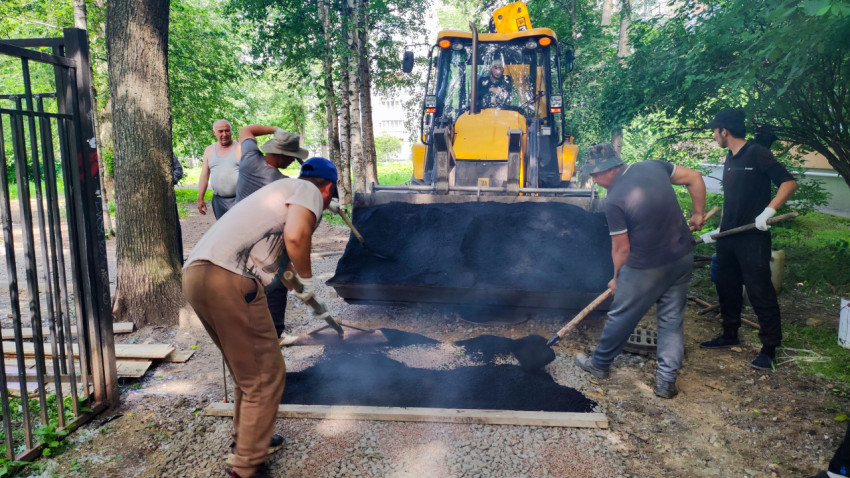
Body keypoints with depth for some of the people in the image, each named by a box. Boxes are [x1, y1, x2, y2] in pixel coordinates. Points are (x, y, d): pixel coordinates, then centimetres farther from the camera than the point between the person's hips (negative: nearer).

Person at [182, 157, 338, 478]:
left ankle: (246, 437, 42)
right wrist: (307, 279, 0)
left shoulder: (281, 189, 32)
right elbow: (295, 235, -18)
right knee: (266, 376, 3)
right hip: (228, 281, -9)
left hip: (195, 274, 10)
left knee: (249, 368, 25)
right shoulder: (308, 190, 5)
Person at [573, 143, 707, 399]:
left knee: (621, 317, 13)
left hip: (647, 267, -6)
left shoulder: (614, 200, -20)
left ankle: (599, 364, 32)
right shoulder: (653, 167, -3)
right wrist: (698, 214, 15)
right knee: (672, 319, 14)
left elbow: (621, 248, -13)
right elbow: (695, 178, 4)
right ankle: (666, 381, 19)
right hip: (683, 257, 6)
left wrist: (616, 278, 3)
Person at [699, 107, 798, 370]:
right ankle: (730, 335, 31)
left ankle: (769, 348, 8)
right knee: (727, 287, 16)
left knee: (760, 292, -3)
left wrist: (768, 211, -27)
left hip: (753, 238, -8)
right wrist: (719, 230, 18)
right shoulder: (730, 160, 13)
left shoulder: (757, 153, -11)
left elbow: (789, 182, -15)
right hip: (728, 238, 9)